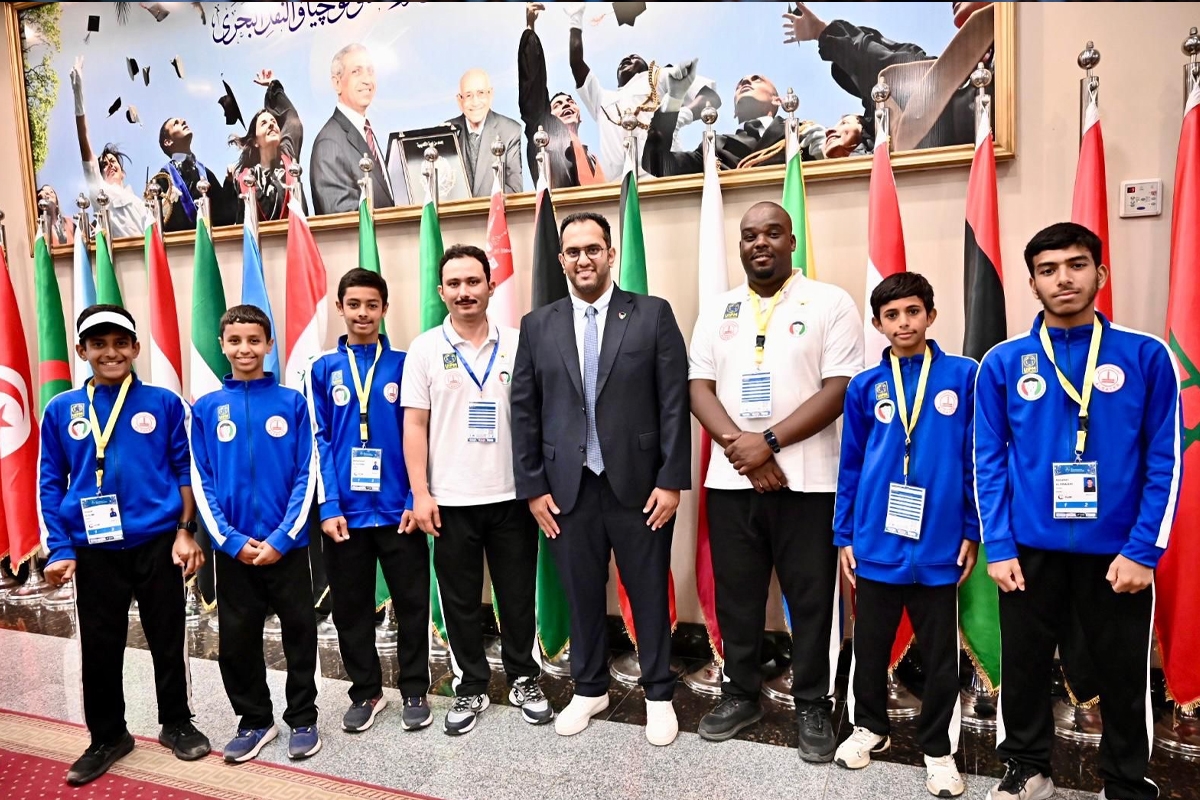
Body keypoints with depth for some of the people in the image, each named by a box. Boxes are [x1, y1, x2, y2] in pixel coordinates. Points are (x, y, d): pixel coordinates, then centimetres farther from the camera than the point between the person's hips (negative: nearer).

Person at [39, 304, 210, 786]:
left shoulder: (164, 404, -2)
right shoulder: (61, 411, 3)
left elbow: (186, 471, 1)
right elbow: (50, 485, 5)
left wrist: (185, 531, -4)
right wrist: (59, 549, -1)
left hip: (158, 544, -1)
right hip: (94, 551, 2)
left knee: (168, 641, 10)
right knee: (99, 649, 12)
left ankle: (177, 724, 30)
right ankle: (107, 737, 31)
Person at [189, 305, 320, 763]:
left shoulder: (292, 403, -3)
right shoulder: (206, 408, 2)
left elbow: (306, 476, -5)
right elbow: (200, 481, 0)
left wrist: (282, 537, -12)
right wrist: (231, 539, -9)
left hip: (287, 544, -2)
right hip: (232, 547, 2)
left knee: (299, 633, 8)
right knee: (237, 638, 11)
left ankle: (302, 719, 25)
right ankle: (254, 720, 30)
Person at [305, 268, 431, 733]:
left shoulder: (403, 365, 2)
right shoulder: (323, 369, 4)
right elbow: (318, 442, 1)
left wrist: (416, 498, -8)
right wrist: (328, 506, -7)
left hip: (399, 509, -1)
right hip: (346, 512, 1)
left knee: (412, 603, 8)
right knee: (350, 608, 12)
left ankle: (415, 692, 25)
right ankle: (365, 692, 30)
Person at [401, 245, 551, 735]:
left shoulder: (516, 344, 2)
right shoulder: (425, 349, 0)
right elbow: (414, 426, -1)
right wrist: (420, 493, -6)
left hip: (511, 496, 1)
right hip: (451, 500, 0)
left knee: (518, 596, 11)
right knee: (460, 600, 12)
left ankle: (524, 681, 30)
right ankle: (470, 688, 29)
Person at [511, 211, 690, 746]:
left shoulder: (653, 314, 0)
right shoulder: (538, 325, 6)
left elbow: (674, 402, -4)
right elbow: (524, 412, 5)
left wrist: (671, 480, -8)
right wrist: (532, 487, 1)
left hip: (639, 484, -2)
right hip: (569, 487, 2)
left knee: (649, 593, 10)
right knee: (581, 593, 14)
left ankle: (658, 695, 29)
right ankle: (589, 689, 34)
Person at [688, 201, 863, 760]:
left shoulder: (830, 304, -1)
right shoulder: (717, 311, 10)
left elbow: (839, 389, -9)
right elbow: (699, 387, 4)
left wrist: (770, 442, -17)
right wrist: (737, 443, -13)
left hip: (807, 480, -3)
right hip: (730, 479, 3)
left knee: (810, 597, 7)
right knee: (735, 593, 12)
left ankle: (813, 704, 25)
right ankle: (740, 694, 30)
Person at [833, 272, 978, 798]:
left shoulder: (963, 376, -3)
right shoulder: (864, 387, 1)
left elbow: (977, 459, 1)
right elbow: (850, 467, 5)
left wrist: (972, 532, -1)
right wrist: (844, 536, 4)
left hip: (938, 547, -1)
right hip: (876, 545, 2)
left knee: (940, 656, 13)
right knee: (870, 647, 16)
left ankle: (938, 748, 32)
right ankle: (869, 726, 38)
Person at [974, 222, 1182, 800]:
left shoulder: (1146, 356, -2)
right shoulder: (1003, 363, -1)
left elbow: (1164, 461, -2)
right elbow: (989, 462, 0)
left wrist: (1143, 550, -8)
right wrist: (997, 547, -5)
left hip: (1118, 551, 0)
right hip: (1030, 549, 1)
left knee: (1124, 675, 13)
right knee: (1023, 666, 13)